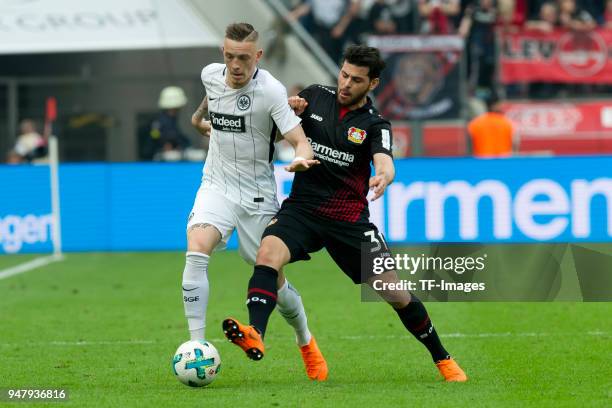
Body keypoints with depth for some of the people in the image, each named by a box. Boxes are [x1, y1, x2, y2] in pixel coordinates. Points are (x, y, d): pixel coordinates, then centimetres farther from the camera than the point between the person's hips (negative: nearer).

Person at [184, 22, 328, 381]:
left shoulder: (271, 90, -18)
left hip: (258, 193, -3)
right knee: (196, 251, -26)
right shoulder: (211, 75, -3)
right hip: (217, 186, 3)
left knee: (273, 281, 5)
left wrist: (301, 159, -43)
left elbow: (301, 142, -23)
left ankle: (306, 342, 35)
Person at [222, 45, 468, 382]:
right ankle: (255, 335, -46)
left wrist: (382, 177, -47)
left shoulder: (374, 125, -3)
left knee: (395, 293, -1)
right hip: (302, 207, 1)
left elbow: (385, 163, -22)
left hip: (349, 219, -1)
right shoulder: (315, 96, 5)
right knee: (268, 254, -30)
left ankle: (442, 358, 19)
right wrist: (289, 110, -6)